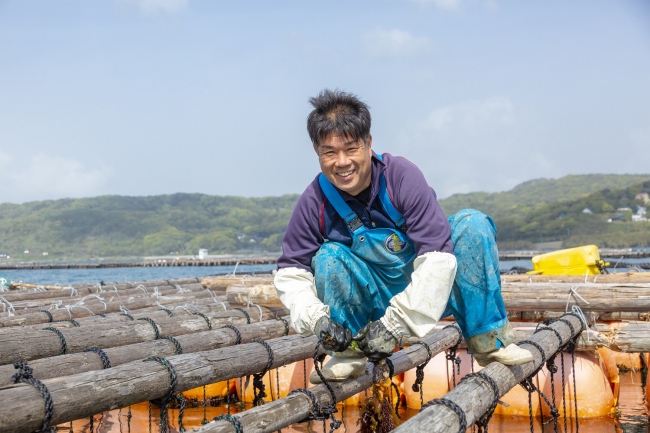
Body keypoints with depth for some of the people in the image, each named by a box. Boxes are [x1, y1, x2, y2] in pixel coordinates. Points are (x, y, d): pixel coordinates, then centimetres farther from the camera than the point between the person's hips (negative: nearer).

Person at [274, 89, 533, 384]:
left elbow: (438, 256, -28)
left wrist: (395, 323, -33)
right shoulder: (314, 201, -16)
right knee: (328, 257, -26)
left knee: (471, 224, -23)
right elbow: (290, 272, -8)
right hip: (374, 301, 1)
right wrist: (316, 319, -27)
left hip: (425, 291, 0)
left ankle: (488, 340, -12)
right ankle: (349, 356, -9)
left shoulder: (402, 176, -23)